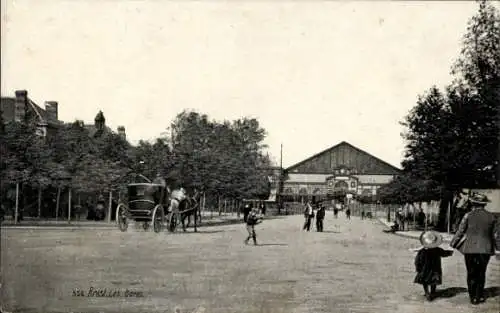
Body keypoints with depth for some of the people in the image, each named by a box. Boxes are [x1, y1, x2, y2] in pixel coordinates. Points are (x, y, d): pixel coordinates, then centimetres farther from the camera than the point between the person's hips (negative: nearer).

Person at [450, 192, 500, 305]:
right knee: (481, 273, 16)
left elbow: (460, 232, -5)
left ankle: (473, 297, 11)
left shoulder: (468, 216, -7)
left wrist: (452, 244, 6)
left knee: (471, 273, 9)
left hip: (470, 249, -2)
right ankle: (479, 296, 21)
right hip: (485, 249, 2)